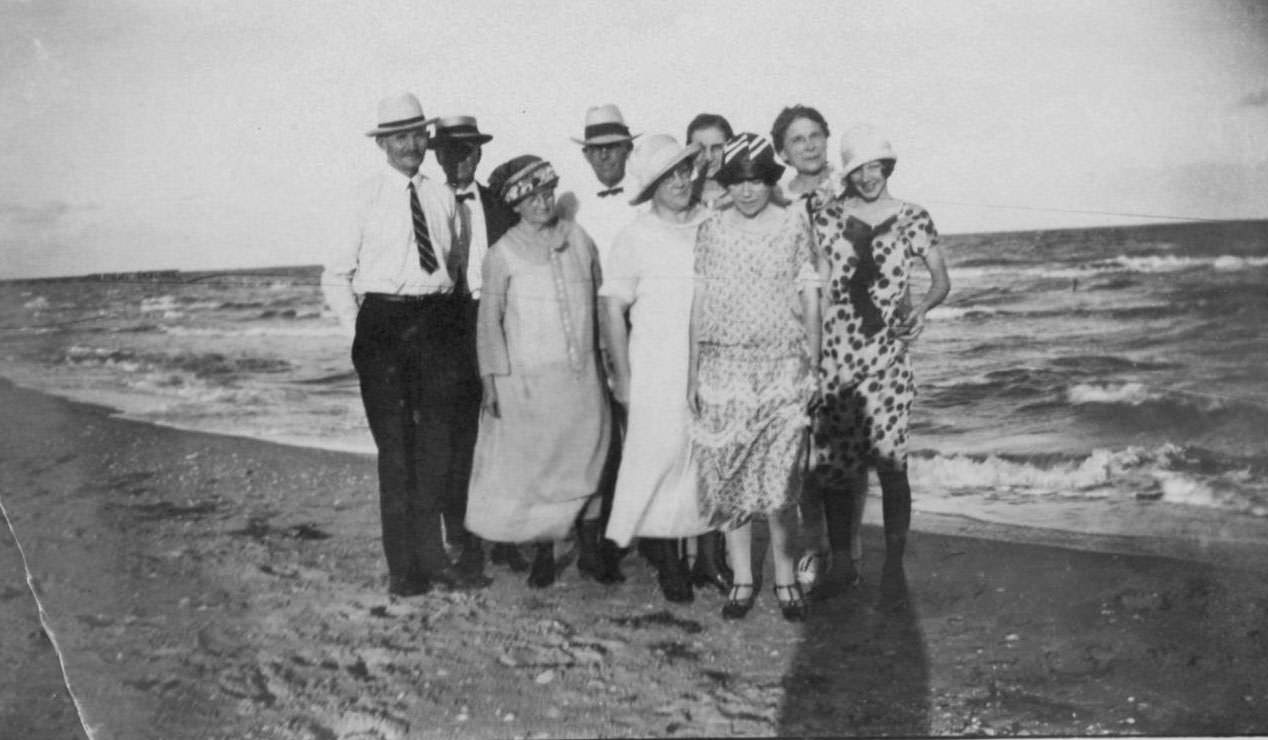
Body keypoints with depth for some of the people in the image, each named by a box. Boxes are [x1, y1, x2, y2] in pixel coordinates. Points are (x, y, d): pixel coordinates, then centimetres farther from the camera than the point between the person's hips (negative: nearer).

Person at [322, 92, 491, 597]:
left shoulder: (443, 199, 10)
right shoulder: (367, 198, 2)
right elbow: (335, 277, 5)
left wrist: (460, 316, 9)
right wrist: (358, 327, -4)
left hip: (440, 323, 3)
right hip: (384, 323, -2)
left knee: (442, 443, 2)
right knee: (396, 446, 3)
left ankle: (433, 557, 15)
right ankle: (403, 565, 13)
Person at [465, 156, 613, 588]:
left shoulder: (579, 240, 5)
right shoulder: (503, 254, -4)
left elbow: (602, 302, 13)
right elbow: (489, 320, -1)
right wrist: (491, 380, -6)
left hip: (582, 377, 3)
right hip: (526, 380, -3)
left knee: (583, 463, 7)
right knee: (524, 465, 2)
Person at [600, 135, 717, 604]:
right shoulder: (635, 237, -2)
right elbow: (613, 309, -1)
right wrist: (622, 379, -4)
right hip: (658, 370, -3)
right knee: (662, 454, -3)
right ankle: (666, 559, 10)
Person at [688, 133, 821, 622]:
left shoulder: (793, 225, 3)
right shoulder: (710, 230, 6)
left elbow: (810, 301, 6)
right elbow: (699, 303, 8)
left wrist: (812, 367, 2)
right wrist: (692, 373, 6)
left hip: (781, 366, -1)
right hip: (722, 366, 2)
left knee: (780, 481, -6)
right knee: (726, 477, 3)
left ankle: (785, 576, 14)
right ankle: (742, 579, 18)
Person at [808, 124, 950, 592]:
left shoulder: (912, 218, 4)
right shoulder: (828, 219, 6)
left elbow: (942, 280, 10)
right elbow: (821, 291, 6)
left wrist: (922, 306, -11)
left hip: (887, 356, -1)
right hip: (834, 356, 2)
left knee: (890, 462, -7)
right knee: (831, 465, 3)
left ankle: (893, 566, 9)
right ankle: (841, 564, 19)